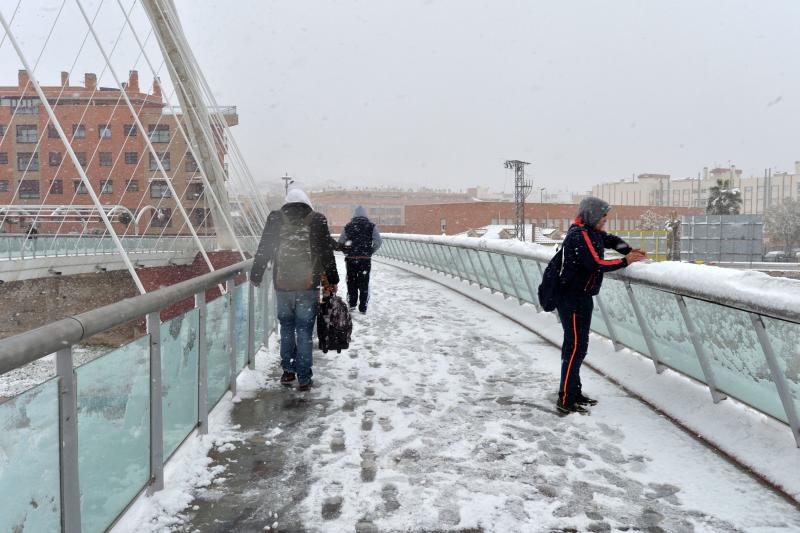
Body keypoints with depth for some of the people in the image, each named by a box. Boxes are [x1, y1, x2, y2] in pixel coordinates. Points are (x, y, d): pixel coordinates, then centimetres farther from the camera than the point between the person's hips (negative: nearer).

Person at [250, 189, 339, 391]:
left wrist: (256, 276, 16)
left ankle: (288, 371, 18)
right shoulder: (317, 219, -1)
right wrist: (333, 280, 11)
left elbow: (263, 250, 5)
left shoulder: (275, 218, 2)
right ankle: (304, 378, 8)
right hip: (308, 285, -1)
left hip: (282, 285, 1)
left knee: (286, 327, 18)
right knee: (304, 331, 5)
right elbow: (327, 253, 1)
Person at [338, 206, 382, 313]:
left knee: (351, 281, 15)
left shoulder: (348, 226, 4)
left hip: (350, 259, 1)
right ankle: (363, 307, 7)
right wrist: (370, 252, 4)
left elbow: (340, 243, 2)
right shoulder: (371, 226, 0)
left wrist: (347, 252, 13)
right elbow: (378, 242, -8)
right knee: (364, 283, 6)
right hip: (365, 259, -1)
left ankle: (351, 304, 20)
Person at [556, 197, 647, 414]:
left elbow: (610, 239, 25)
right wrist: (625, 261, -14)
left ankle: (574, 393, 27)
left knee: (578, 346, 16)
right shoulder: (580, 235, -18)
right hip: (572, 299, -11)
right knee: (575, 347, -10)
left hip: (582, 297, 11)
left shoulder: (590, 232, 13)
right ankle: (565, 400, -5)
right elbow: (596, 264, -24)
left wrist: (630, 250, 6)